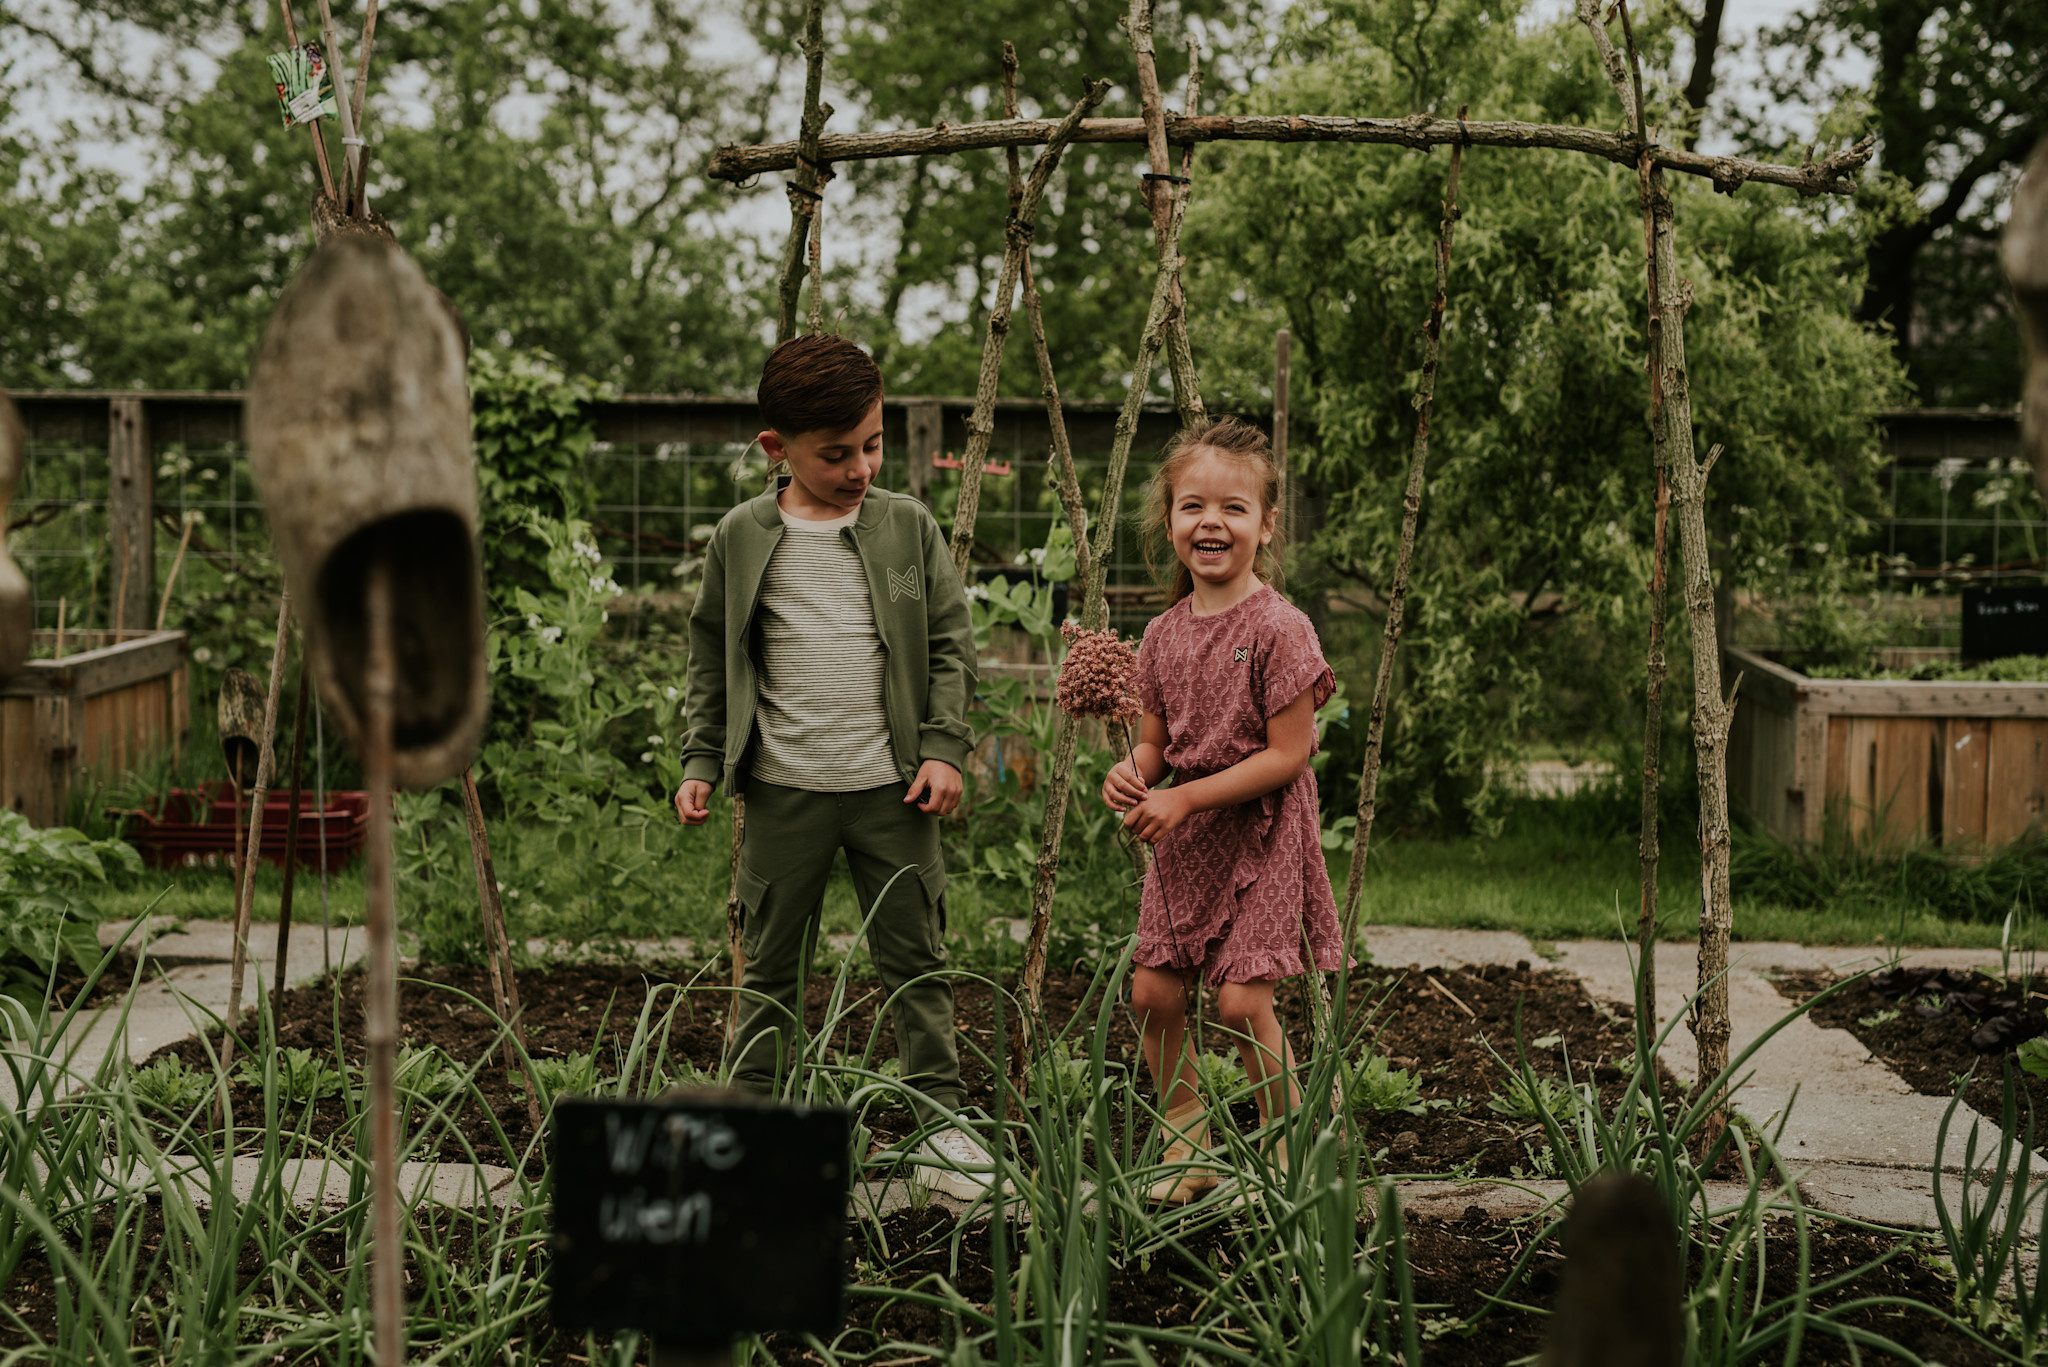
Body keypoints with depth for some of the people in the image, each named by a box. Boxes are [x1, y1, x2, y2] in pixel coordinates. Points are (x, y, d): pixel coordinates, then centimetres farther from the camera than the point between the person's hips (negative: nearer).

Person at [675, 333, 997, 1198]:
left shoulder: (908, 527, 0)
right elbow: (712, 660, 8)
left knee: (916, 959, 8)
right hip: (784, 792, 0)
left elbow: (950, 642, 4)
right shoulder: (743, 539, -1)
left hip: (892, 786, 0)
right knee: (770, 966, 10)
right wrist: (701, 762, 2)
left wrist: (944, 746, -5)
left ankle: (939, 1117, 18)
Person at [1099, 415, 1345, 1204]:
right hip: (1182, 841, 6)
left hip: (1259, 835, -6)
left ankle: (1290, 1150, 10)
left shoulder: (1277, 628, -15)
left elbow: (1287, 755, -16)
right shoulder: (1163, 634, 5)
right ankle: (1187, 1147, 20)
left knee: (1242, 1002, -9)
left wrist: (1185, 797, -18)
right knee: (1152, 992, 3)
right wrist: (1133, 771, -11)